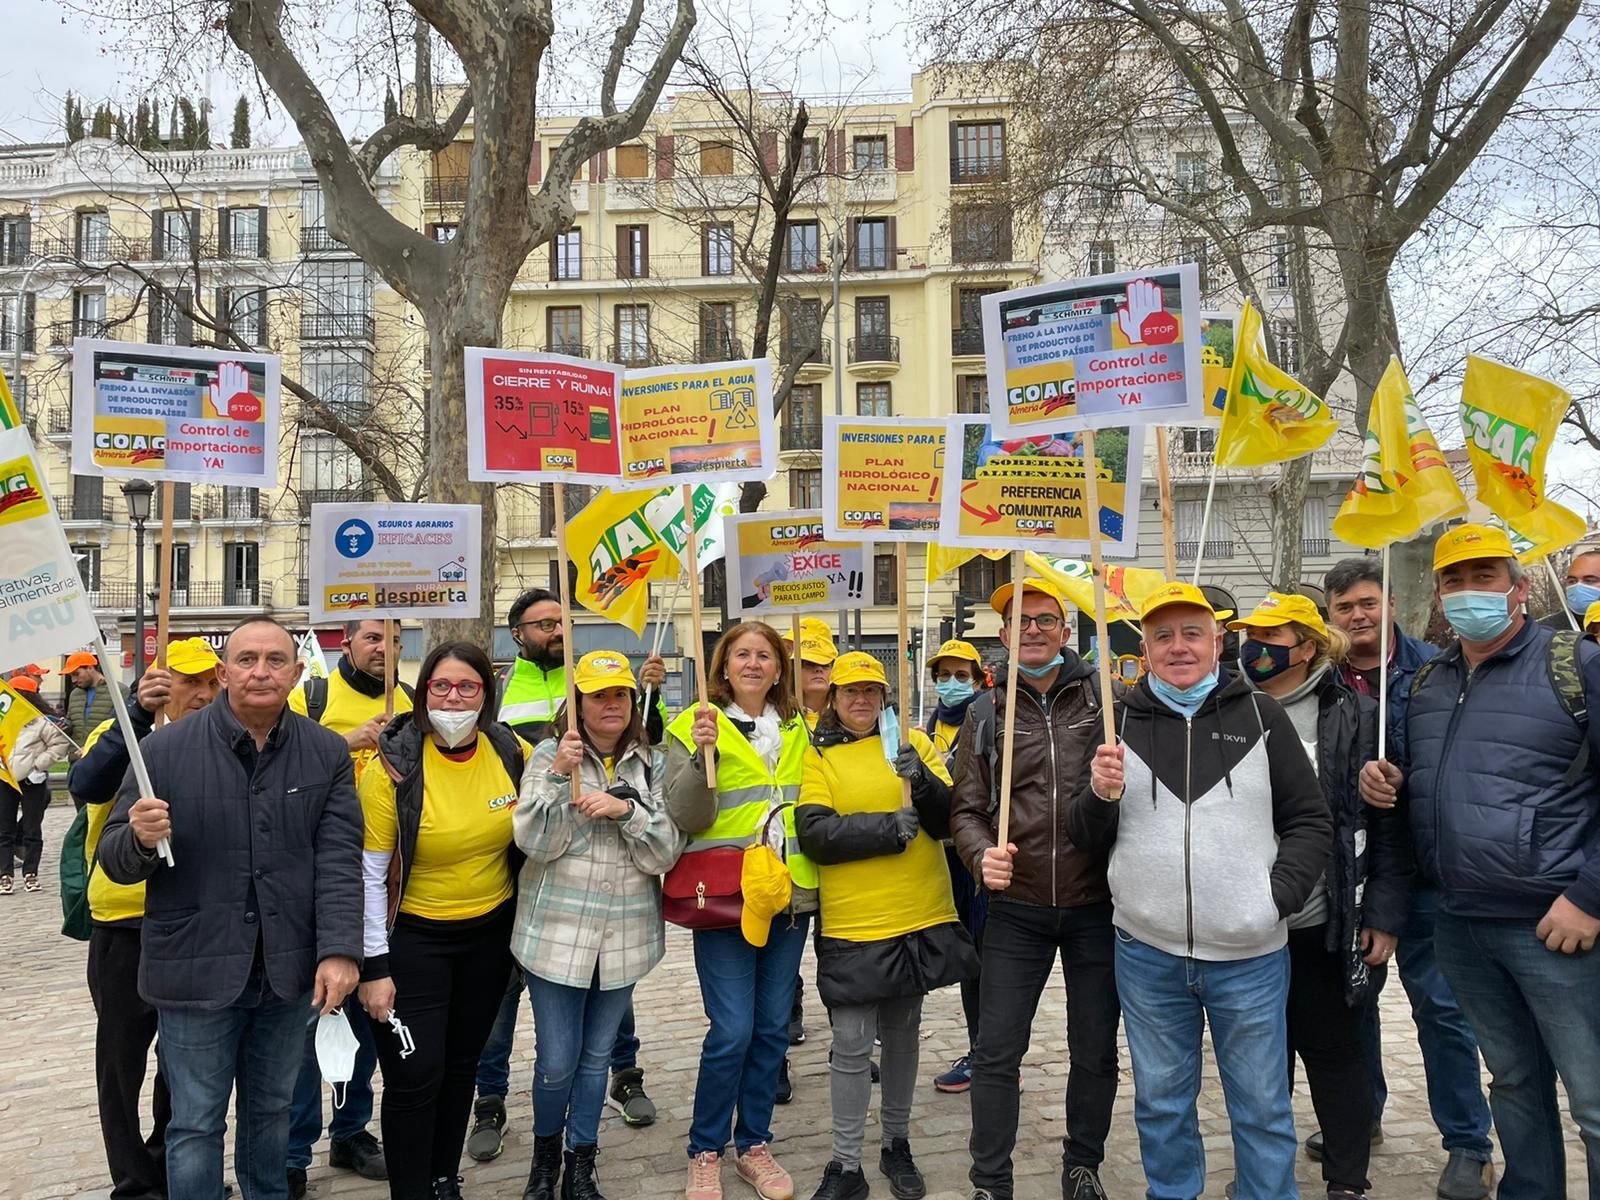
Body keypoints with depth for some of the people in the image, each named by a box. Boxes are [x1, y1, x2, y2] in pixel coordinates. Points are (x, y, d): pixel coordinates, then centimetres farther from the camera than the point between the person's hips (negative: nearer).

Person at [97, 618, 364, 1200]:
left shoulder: (328, 754, -2)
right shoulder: (164, 749, -8)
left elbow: (339, 859, -5)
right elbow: (115, 861, -3)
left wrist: (339, 950, -16)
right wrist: (140, 839, -26)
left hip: (288, 972, 2)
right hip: (195, 969, -2)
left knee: (272, 1110, 20)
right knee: (196, 1124, 10)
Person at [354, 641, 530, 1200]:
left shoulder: (513, 754, -8)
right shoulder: (394, 766, -18)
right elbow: (369, 873, -15)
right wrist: (374, 966, -14)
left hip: (491, 932, 4)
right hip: (414, 936, -4)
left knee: (462, 1064, 18)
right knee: (415, 1075, -3)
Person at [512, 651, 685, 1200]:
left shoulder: (653, 765, 3)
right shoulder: (551, 754, -4)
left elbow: (665, 854, -4)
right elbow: (536, 843, -12)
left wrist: (626, 808, -19)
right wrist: (559, 776, -23)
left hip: (625, 935, 3)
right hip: (558, 932, -2)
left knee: (597, 1055, 14)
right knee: (556, 1061, 3)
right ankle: (546, 1152, 31)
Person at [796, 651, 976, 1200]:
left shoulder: (914, 742, 5)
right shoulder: (817, 756, 0)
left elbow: (946, 821, -2)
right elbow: (815, 835, -13)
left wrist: (923, 781, -20)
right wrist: (889, 827, -21)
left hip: (920, 919, 2)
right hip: (852, 926, -2)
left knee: (902, 1034, 15)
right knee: (852, 1045, 1)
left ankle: (897, 1144, 33)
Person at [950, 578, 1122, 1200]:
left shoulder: (1103, 699, -1)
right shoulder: (987, 712, 3)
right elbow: (967, 808, 3)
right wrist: (983, 853, -16)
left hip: (1095, 904, 0)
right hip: (1016, 908, 0)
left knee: (1095, 1050, 13)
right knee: (996, 1051, 3)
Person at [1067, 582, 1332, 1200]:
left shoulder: (1260, 715, 2)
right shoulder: (1121, 721, 4)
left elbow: (1310, 820, 5)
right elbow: (1087, 838, 7)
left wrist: (1280, 895, -8)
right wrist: (1099, 796, -14)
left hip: (1251, 954, -1)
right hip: (1147, 953, 1)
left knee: (1262, 1108, 12)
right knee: (1161, 1103, 16)